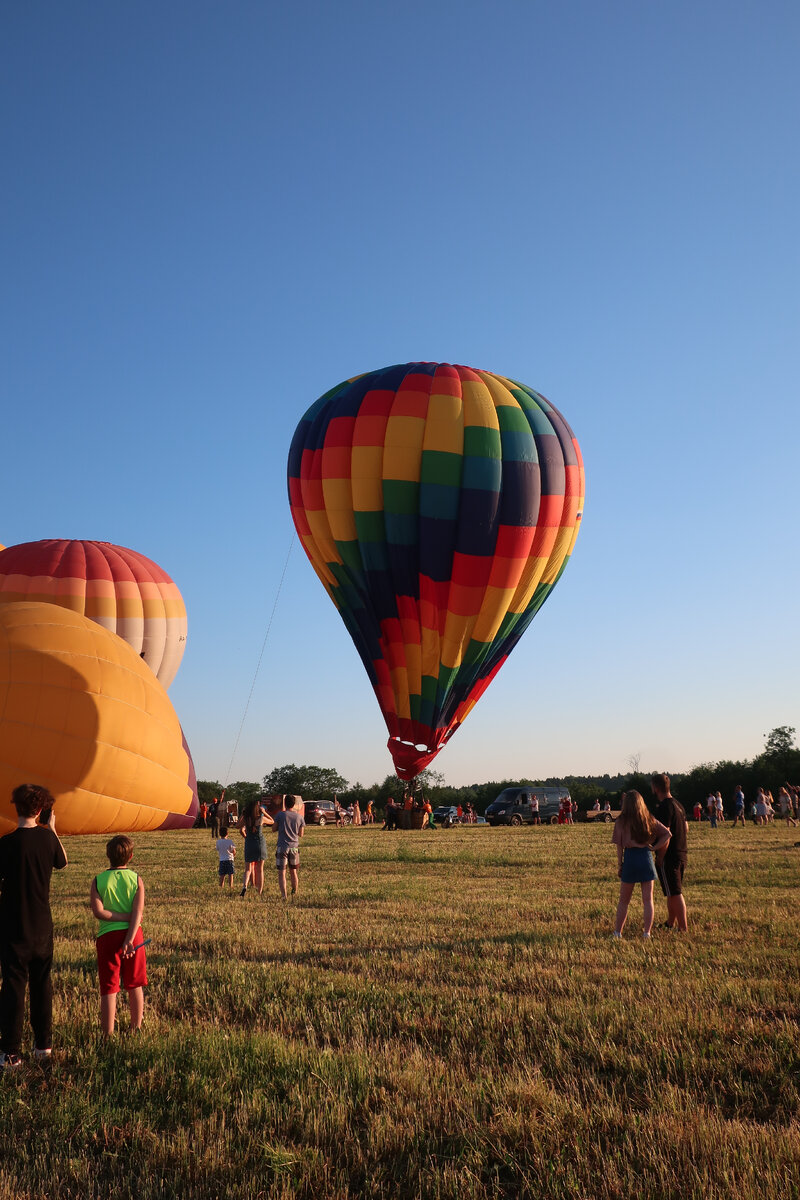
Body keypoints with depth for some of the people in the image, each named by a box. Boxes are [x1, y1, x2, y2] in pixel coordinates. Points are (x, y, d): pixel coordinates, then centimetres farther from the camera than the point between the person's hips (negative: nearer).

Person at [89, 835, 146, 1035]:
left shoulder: (98, 881, -4)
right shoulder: (136, 879, -2)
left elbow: (98, 912, -14)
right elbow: (138, 912, -11)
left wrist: (119, 917, -8)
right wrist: (129, 940, -14)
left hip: (107, 936, -1)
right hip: (132, 933, 1)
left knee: (109, 988, 5)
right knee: (135, 986, 15)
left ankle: (108, 1034, 7)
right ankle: (136, 1028, 26)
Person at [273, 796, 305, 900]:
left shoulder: (280, 815, -7)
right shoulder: (299, 817, 2)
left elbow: (274, 828, 3)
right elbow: (301, 834, 7)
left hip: (282, 847, -3)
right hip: (294, 847, 3)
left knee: (281, 873, -1)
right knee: (293, 871, 17)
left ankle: (283, 895, -12)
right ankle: (294, 893, 26)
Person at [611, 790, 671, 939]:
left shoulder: (621, 821, -4)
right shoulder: (649, 819, 4)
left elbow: (619, 846, -5)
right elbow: (667, 834, 1)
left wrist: (619, 865, 3)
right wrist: (654, 847, 2)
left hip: (630, 858, -2)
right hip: (646, 858, 2)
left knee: (624, 900, 10)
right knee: (648, 900, 9)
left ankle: (618, 932, 14)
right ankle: (647, 933, 9)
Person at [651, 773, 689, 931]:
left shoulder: (664, 807, -19)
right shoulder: (678, 804, 11)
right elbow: (686, 828, 20)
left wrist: (659, 859, -17)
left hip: (669, 856, -10)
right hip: (682, 854, 10)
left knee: (675, 893, -3)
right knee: (673, 892, 20)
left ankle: (684, 928, 0)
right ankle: (670, 923, 32)